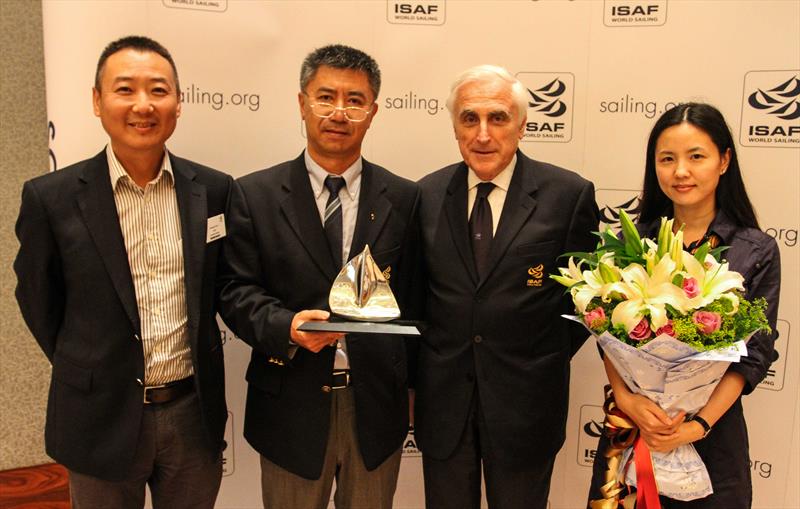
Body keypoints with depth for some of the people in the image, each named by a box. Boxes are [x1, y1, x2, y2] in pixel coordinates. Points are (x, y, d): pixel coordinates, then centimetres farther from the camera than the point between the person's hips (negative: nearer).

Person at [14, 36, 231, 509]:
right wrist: (87, 375, 9)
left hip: (195, 412, 2)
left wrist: (196, 362, 10)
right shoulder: (50, 197, -10)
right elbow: (38, 300, 2)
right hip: (102, 418, -1)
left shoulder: (215, 189, -4)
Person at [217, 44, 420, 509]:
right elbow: (236, 292, -5)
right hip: (291, 405, -1)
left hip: (376, 405, 1)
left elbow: (413, 299, 3)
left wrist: (413, 383, 5)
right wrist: (287, 326, -23)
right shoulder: (255, 195, -3)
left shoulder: (404, 198, 0)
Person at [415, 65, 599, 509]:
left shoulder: (568, 195, -8)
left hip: (525, 403, -2)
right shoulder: (427, 194, 0)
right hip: (442, 401, 2)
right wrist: (418, 372, 3)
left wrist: (549, 359, -2)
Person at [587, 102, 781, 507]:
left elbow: (755, 355, -6)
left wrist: (701, 424, -15)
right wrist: (626, 398, -17)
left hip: (712, 433, -1)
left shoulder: (757, 252, -6)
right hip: (629, 427, 1)